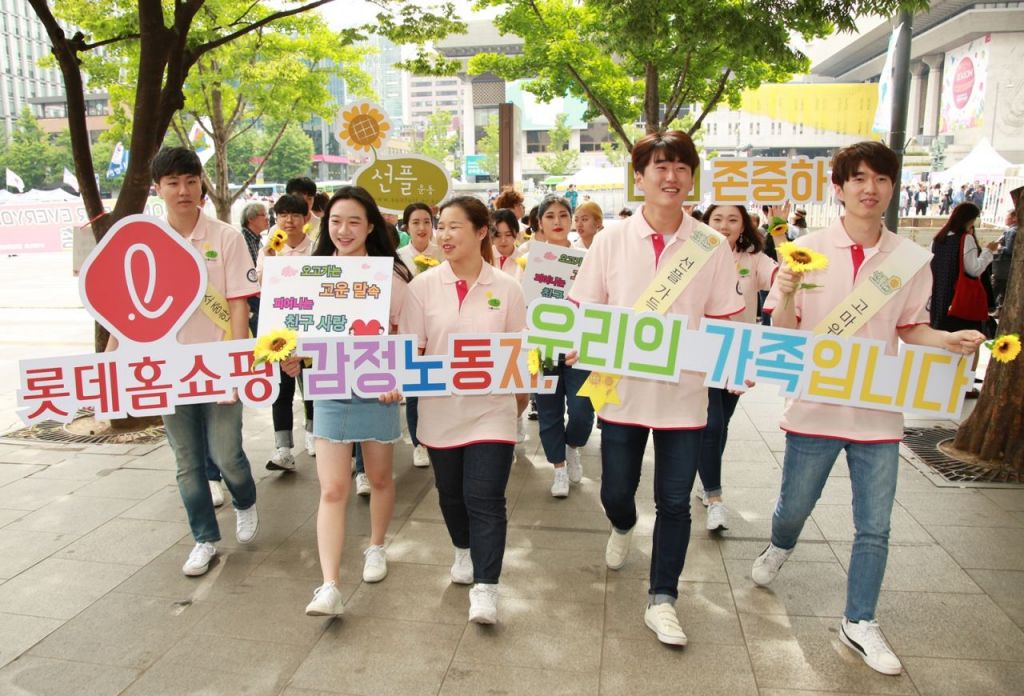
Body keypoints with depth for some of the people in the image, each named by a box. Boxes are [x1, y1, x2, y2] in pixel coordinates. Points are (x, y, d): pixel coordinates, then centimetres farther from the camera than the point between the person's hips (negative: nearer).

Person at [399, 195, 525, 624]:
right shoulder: (423, 286, -1)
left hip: (491, 409, -2)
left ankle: (485, 589, 3)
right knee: (451, 493, 18)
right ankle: (464, 551, 45)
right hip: (441, 409, 2)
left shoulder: (505, 287, -1)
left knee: (485, 498, -6)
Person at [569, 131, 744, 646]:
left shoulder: (712, 244, -2)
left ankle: (661, 600, 23)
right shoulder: (612, 240, -2)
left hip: (683, 391, 0)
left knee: (674, 502, 6)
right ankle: (623, 528, 51)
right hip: (622, 388, 1)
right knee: (615, 491, 14)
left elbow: (723, 321, 2)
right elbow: (585, 312, 2)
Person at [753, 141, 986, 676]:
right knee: (795, 506, 13)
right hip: (815, 405, -2)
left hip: (878, 409, 2)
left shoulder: (911, 258, 0)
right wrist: (787, 295, -24)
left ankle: (858, 623, 26)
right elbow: (782, 331, -4)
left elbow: (911, 329, 10)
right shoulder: (807, 250, -7)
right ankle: (779, 548, 48)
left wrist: (951, 341, -10)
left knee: (874, 527, 9)